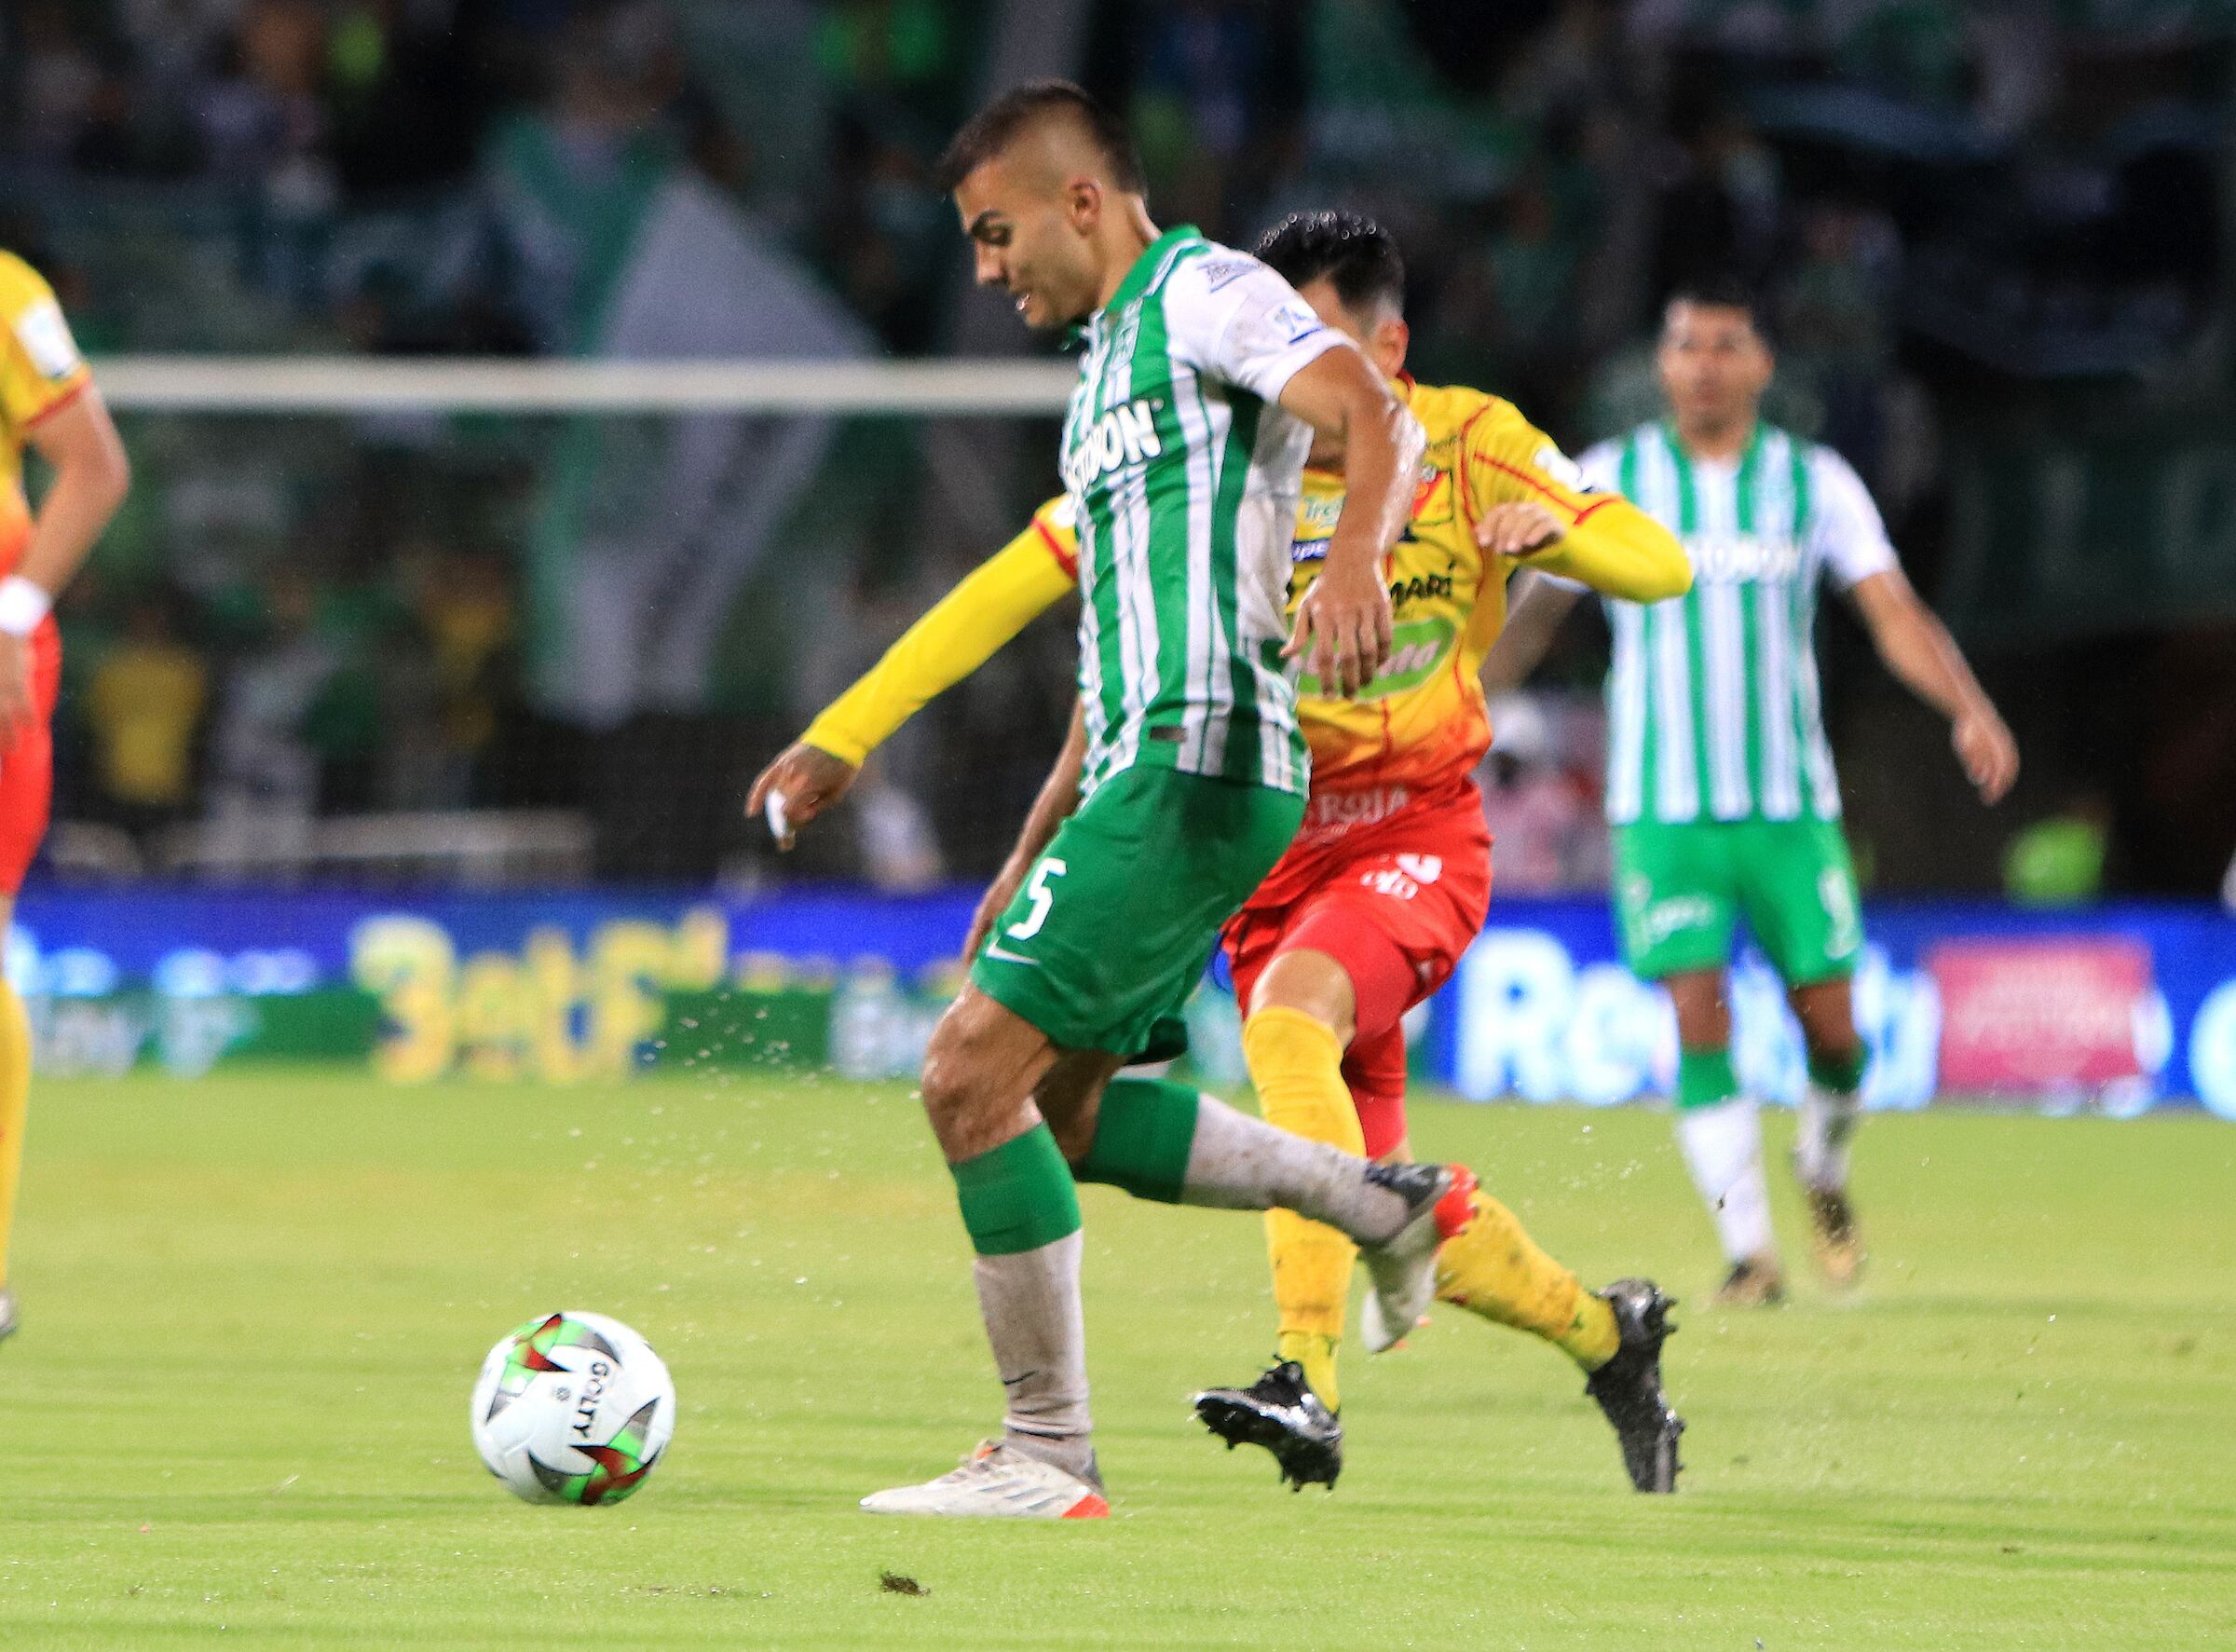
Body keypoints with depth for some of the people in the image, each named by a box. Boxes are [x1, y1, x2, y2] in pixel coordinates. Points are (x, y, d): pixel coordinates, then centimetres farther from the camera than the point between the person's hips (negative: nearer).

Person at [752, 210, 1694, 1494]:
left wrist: (1557, 528, -27)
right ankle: (1606, 1332, 33)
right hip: (1273, 848, 3)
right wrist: (847, 730, -8)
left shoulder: (1468, 446, -6)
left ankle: (1311, 1383, -40)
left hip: (1417, 831, -3)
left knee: (1289, 1019, -34)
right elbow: (1016, 582, -3)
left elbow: (1661, 566, -3)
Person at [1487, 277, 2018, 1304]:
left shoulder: (1815, 484, 3)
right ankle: (1748, 1248, -10)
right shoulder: (1610, 481, 3)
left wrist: (1970, 710, -20)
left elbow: (1895, 614, -4)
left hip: (1790, 800, 1)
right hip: (1662, 805, -1)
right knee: (1700, 1018, -14)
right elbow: (1533, 613, 10)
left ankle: (1824, 1171, 30)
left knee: (1829, 1025, -1)